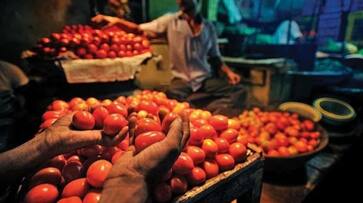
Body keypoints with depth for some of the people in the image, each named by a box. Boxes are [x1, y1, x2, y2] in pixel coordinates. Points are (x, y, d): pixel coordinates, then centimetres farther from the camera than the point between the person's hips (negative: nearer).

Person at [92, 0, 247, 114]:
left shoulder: (209, 27, 9)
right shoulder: (170, 21, 2)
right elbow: (139, 30, 0)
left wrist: (228, 71, 1)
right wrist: (117, 21, -17)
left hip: (206, 78, 3)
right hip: (182, 79, -3)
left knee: (239, 92, -19)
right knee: (172, 97, -37)